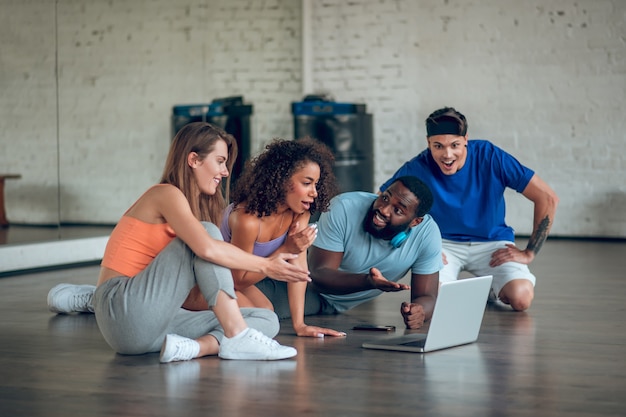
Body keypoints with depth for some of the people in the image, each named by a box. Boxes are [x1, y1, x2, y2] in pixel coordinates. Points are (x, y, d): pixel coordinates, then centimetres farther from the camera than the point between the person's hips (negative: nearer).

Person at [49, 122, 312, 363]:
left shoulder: (198, 203, 19)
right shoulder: (165, 194, -9)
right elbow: (207, 249, -26)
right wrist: (265, 266, -16)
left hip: (153, 324, 9)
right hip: (125, 314, -9)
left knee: (266, 320, -1)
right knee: (206, 234, -18)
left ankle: (192, 347, -25)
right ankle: (239, 338, -23)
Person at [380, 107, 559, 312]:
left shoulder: (490, 157, -18)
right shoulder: (418, 168, -16)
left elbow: (547, 198, -13)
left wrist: (529, 253, -12)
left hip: (492, 243, 0)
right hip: (443, 244, 0)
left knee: (521, 298, -25)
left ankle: (492, 289, 13)